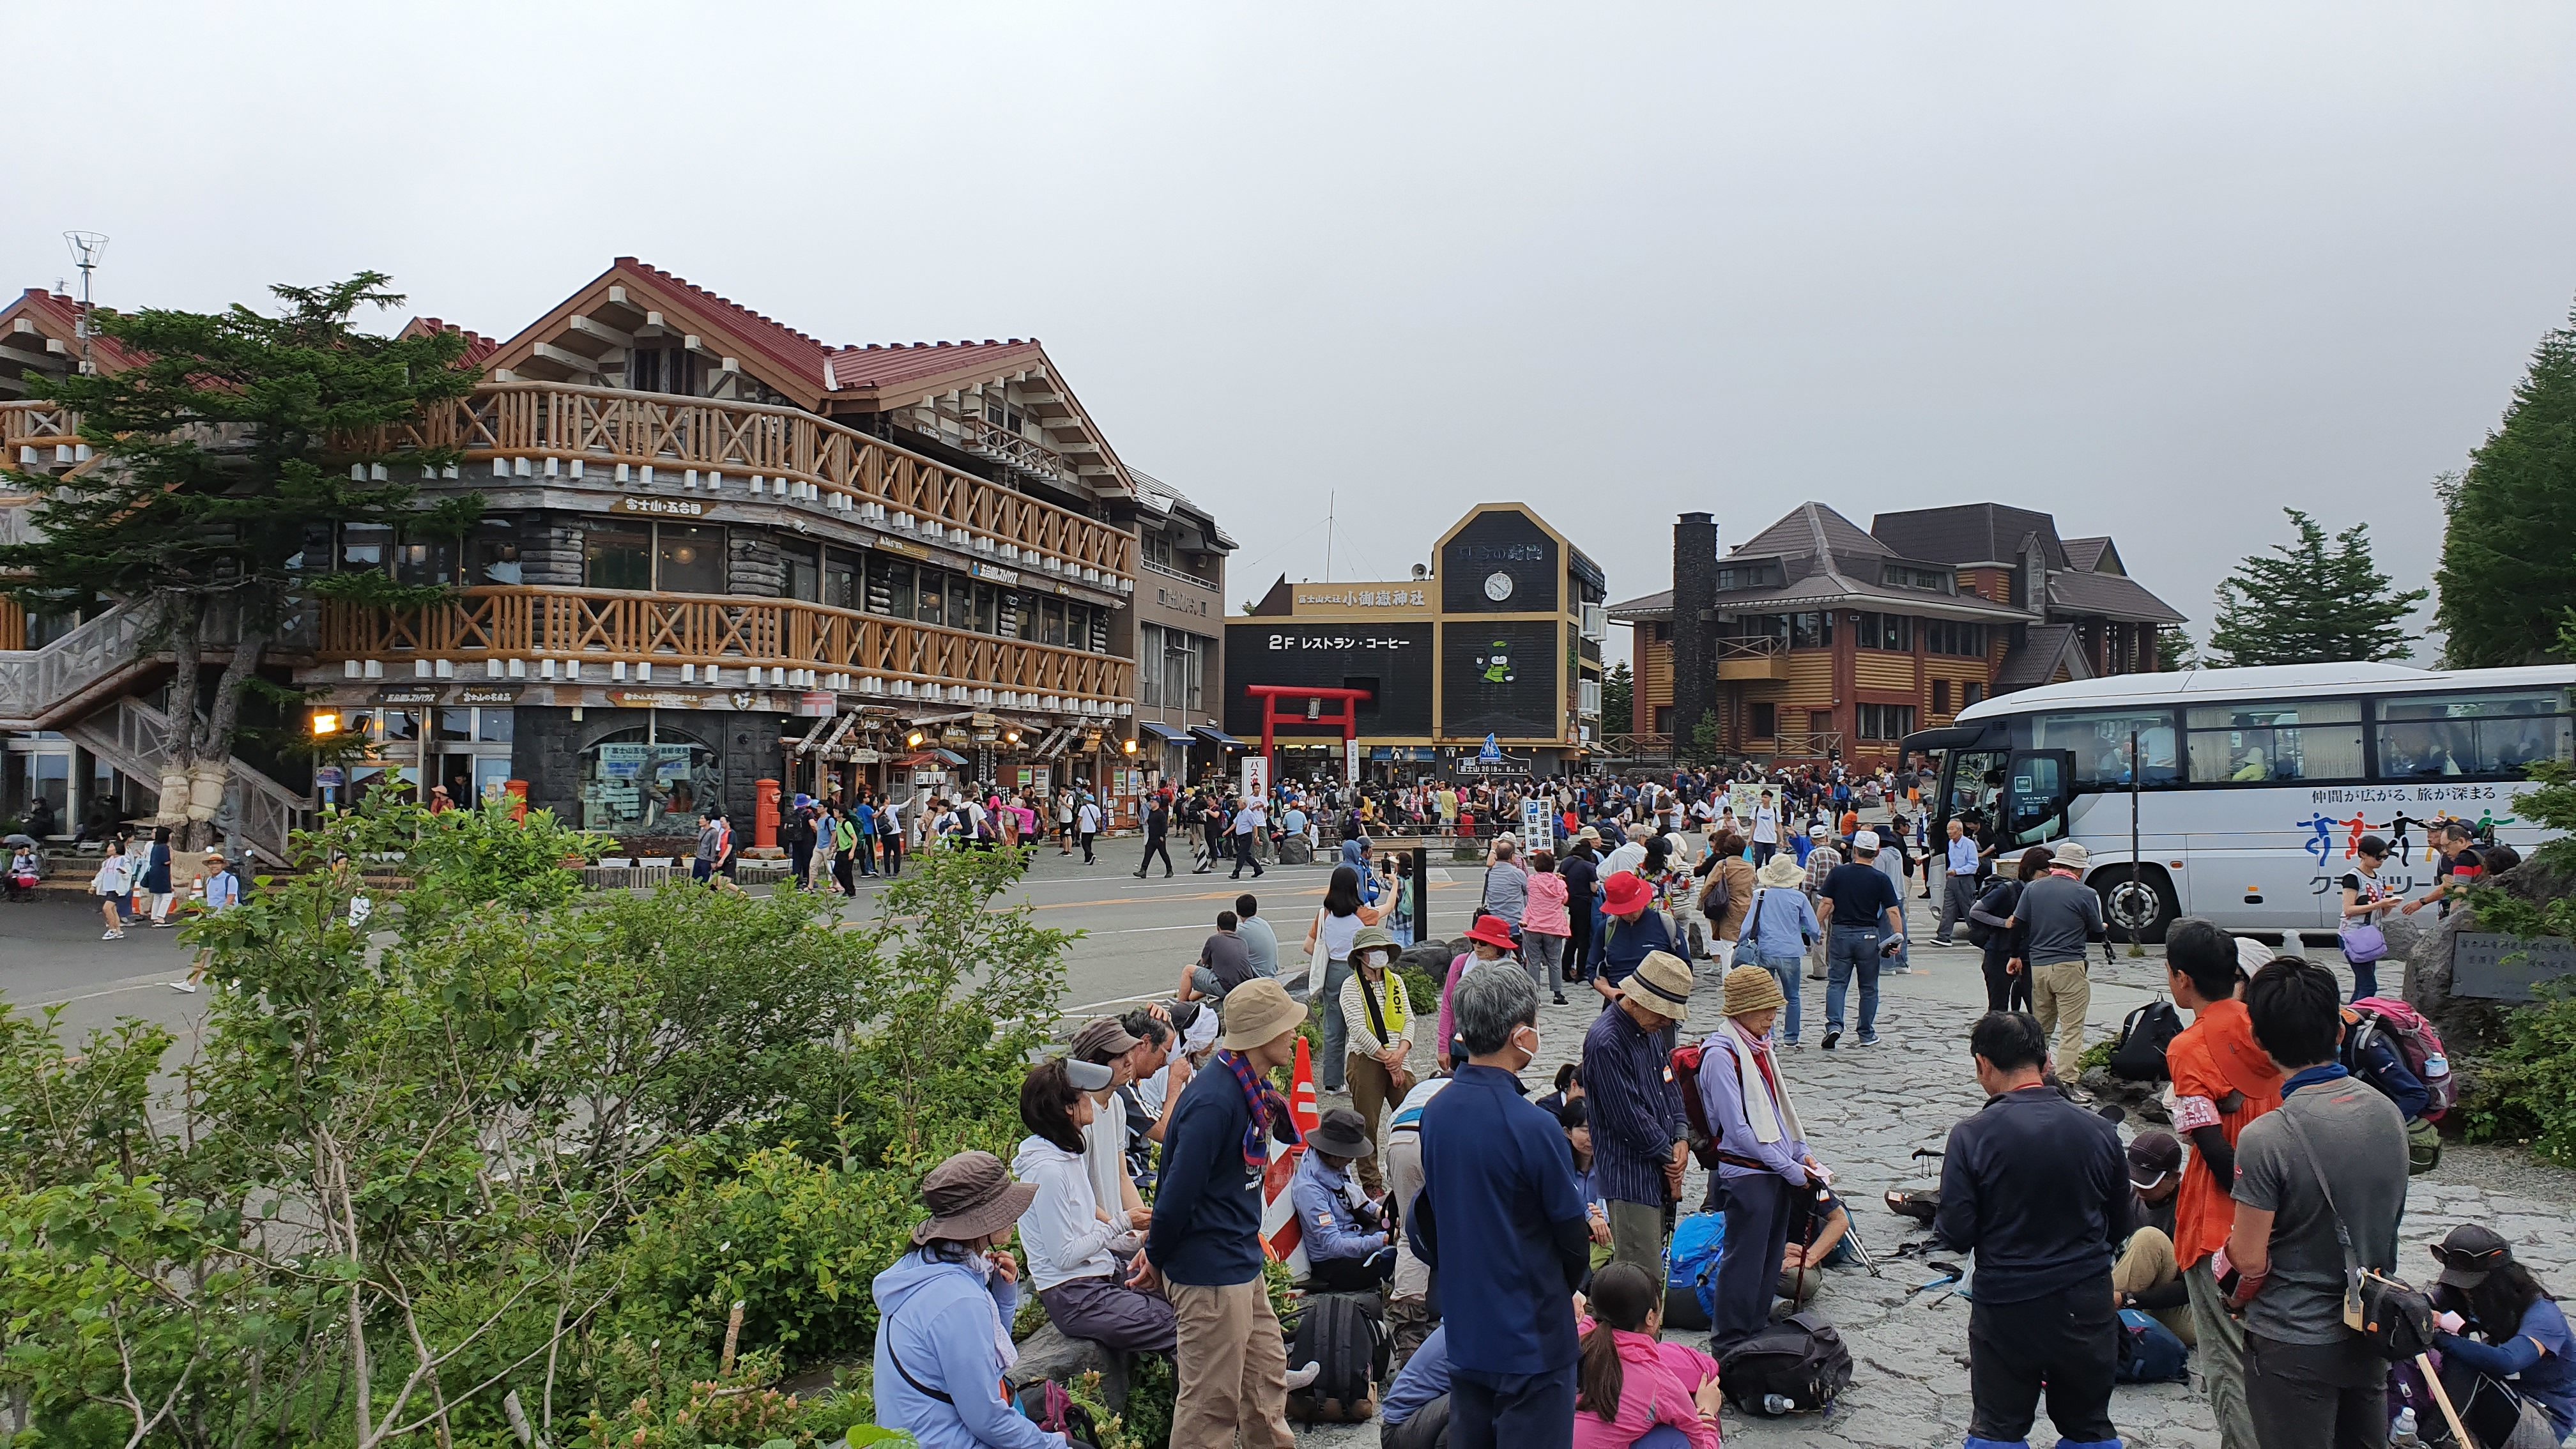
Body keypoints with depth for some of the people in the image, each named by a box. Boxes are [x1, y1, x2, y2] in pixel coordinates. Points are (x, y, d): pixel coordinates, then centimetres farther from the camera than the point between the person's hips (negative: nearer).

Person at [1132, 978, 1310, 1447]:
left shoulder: (1254, 1088, 4)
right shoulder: (1215, 1100, -26)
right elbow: (1178, 1192, -22)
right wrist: (1155, 1260, -10)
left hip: (1241, 1263, 10)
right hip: (1210, 1274, -10)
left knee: (1266, 1373, 22)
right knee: (1212, 1401, 2)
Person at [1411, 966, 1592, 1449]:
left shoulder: (1434, 1114, -1)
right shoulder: (1534, 1128, -22)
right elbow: (1573, 1233, -11)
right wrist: (1563, 1290, 9)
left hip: (1463, 1333, 7)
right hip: (1531, 1341, -7)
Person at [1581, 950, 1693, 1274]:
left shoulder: (1650, 1029, 10)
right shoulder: (1606, 1042, -20)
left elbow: (1669, 1086, 18)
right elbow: (1629, 1117, -20)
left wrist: (1682, 1138, 1)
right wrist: (1670, 1158, -8)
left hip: (1657, 1174, 9)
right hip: (1630, 1177, -9)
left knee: (1653, 1268, 14)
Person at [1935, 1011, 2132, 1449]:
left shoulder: (1971, 1136, -16)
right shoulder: (2099, 1131, -6)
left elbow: (1956, 1235, -14)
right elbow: (2119, 1228, 6)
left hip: (2004, 1305, -3)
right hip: (2087, 1307, 3)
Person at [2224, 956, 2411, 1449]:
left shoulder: (2265, 1139, -25)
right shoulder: (2387, 1113, -5)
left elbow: (2250, 1260, -18)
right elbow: (2387, 1219, 11)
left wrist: (2234, 1241, 2)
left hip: (2293, 1348, -6)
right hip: (2370, 1335, 6)